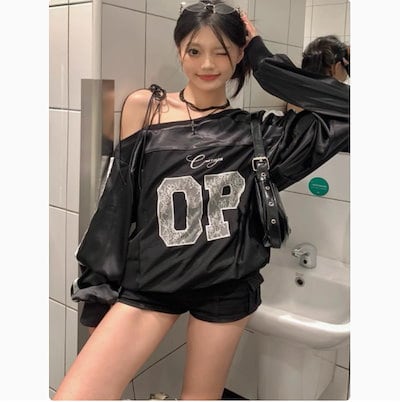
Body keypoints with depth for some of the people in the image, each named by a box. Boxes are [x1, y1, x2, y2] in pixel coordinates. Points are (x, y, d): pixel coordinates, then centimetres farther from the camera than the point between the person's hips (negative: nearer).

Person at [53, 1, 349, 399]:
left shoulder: (254, 131, 1)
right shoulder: (143, 108, -1)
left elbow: (347, 108, -3)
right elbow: (119, 200, 2)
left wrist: (264, 61, -3)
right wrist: (100, 288, 5)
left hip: (226, 288, 1)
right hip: (150, 283, 0)